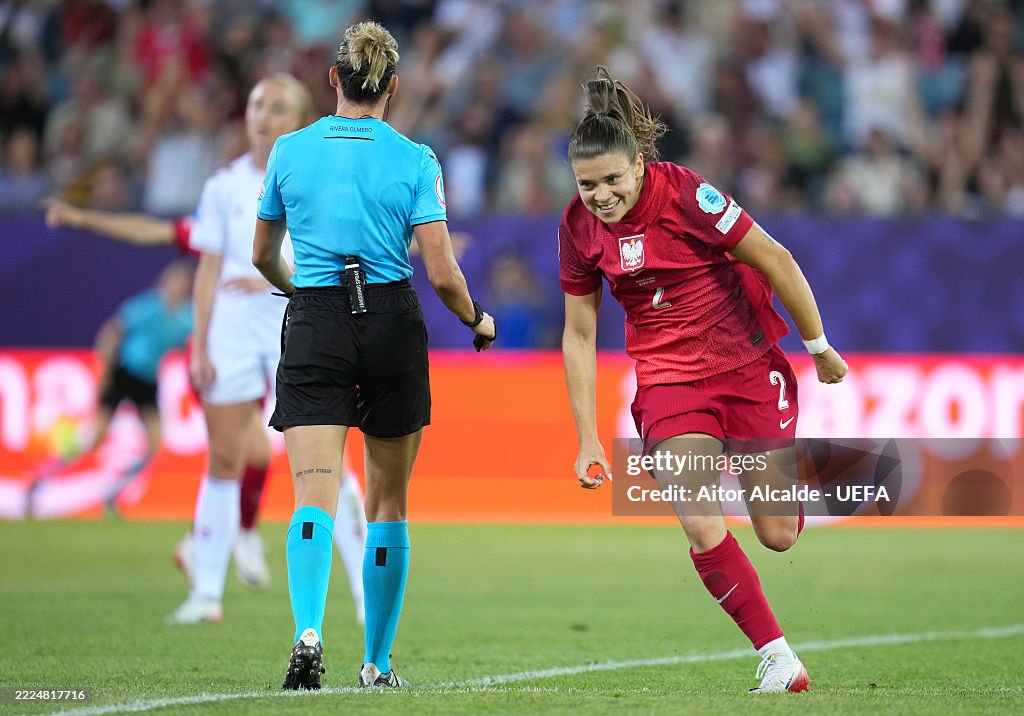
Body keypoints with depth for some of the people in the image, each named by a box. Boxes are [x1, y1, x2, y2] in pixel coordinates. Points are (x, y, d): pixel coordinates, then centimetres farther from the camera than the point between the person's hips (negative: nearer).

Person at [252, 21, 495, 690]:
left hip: (314, 328, 0)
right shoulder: (414, 160, -4)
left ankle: (308, 632, -33)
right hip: (392, 325, 0)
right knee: (389, 502, 13)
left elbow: (264, 254, 15)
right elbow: (442, 273, -7)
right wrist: (478, 321, 13)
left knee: (316, 495, -8)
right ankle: (378, 663, 18)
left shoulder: (289, 150, 3)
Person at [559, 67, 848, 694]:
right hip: (667, 379, 2)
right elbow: (579, 337, 4)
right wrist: (589, 439, 2)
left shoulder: (685, 193, -19)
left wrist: (819, 348, -4)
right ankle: (778, 658, -7)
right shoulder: (579, 228, -5)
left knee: (778, 535, 1)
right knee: (702, 528, -19)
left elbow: (775, 261, -11)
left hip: (747, 366, -2)